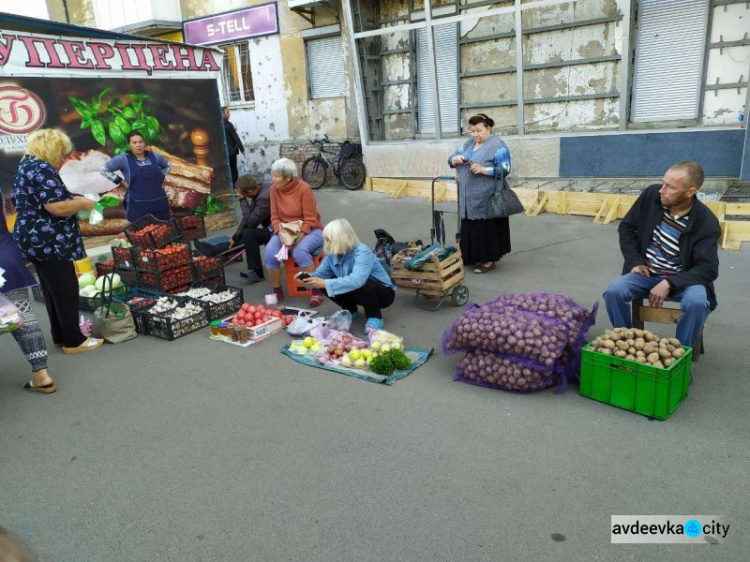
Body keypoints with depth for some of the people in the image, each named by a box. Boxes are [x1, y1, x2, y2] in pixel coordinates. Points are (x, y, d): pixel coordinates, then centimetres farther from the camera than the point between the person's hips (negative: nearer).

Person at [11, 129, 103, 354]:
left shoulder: (25, 166, 15)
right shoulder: (43, 169, -16)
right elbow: (57, 207, -26)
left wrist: (71, 199, 16)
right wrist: (82, 203, -9)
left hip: (33, 238, 10)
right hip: (48, 241, -10)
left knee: (52, 290, 16)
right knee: (66, 290, -2)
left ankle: (60, 336, 24)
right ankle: (73, 341, 5)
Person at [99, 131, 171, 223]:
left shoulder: (154, 156, 8)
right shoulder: (124, 159, -2)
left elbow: (167, 165, 27)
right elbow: (104, 170, 0)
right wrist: (121, 181, -5)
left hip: (159, 204, 4)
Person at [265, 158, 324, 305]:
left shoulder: (304, 189, -18)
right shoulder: (274, 189, -4)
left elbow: (309, 221, -17)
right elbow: (275, 217, -1)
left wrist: (296, 238, -29)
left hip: (309, 230, -4)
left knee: (299, 251, -35)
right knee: (270, 251, -24)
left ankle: (316, 291, -18)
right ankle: (277, 292, -5)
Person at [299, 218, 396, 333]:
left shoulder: (362, 252, -31)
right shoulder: (332, 254, -8)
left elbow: (356, 281, -45)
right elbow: (320, 274, 0)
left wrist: (325, 283, -45)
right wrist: (308, 277, -23)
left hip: (383, 293, -7)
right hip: (361, 292, 7)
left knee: (360, 285, -38)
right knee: (326, 284, -11)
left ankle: (375, 318, -13)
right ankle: (350, 311, 10)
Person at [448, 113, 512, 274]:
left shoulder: (497, 145, -7)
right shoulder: (468, 144, 15)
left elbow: (505, 169, -14)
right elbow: (451, 159, 17)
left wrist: (483, 170, -23)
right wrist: (455, 159, -6)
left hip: (486, 197, -7)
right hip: (468, 197, 7)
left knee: (486, 228, -2)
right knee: (470, 228, 9)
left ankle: (489, 260, 7)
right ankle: (475, 257, 19)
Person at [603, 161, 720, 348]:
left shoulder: (707, 222, -16)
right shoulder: (651, 194, -8)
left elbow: (708, 269, -17)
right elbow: (627, 227, 5)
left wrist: (669, 283, -31)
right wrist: (635, 262, -7)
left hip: (681, 278, -2)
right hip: (645, 273, 2)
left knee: (697, 302, -34)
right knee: (613, 291, -26)